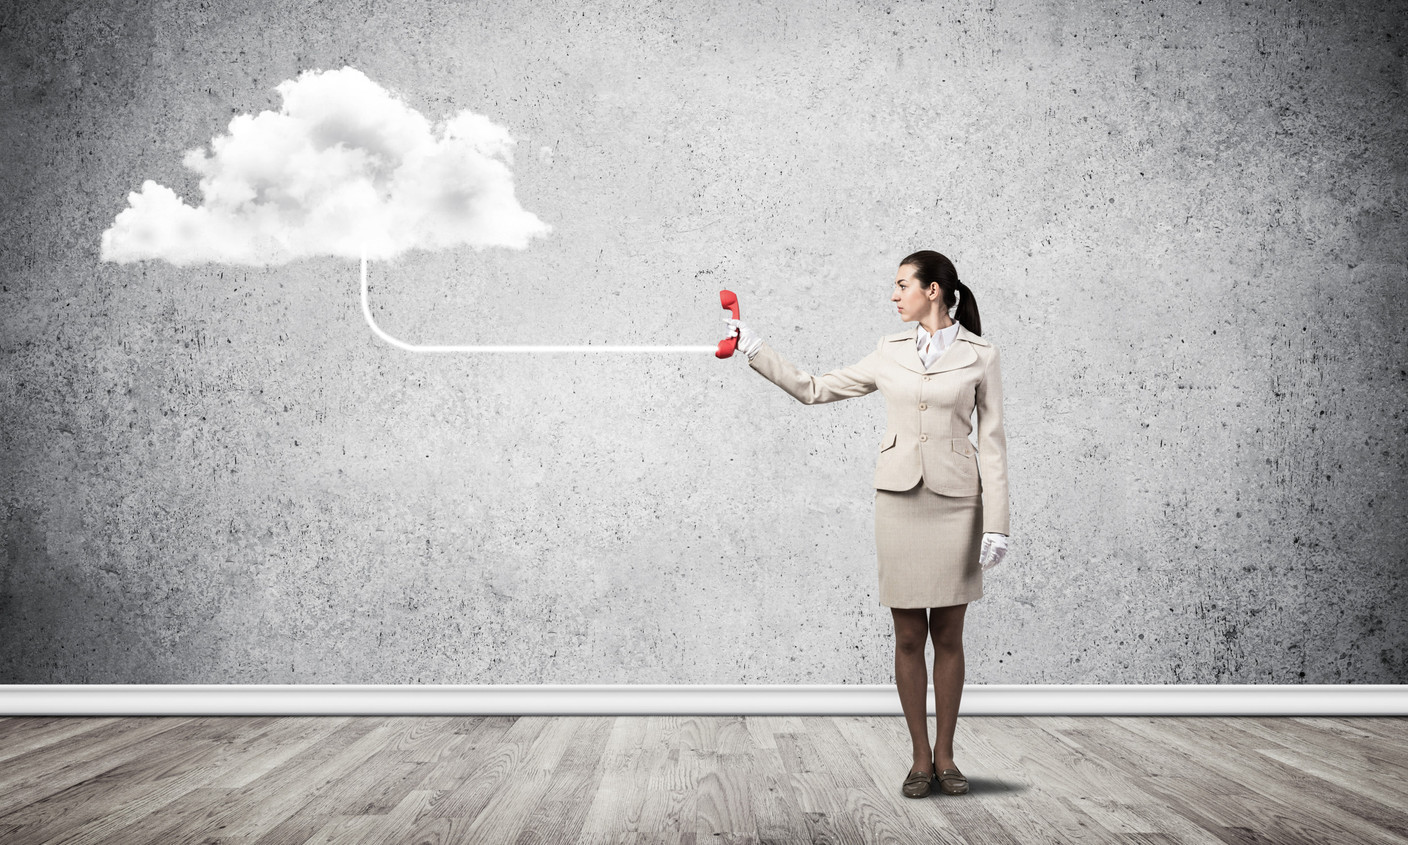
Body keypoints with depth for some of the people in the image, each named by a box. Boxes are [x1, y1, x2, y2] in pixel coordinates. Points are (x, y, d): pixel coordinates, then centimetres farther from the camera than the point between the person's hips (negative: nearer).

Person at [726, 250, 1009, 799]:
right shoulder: (890, 352, 9)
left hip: (955, 502, -2)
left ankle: (945, 755, 18)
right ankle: (920, 758, 14)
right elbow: (814, 389, 14)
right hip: (900, 499, 2)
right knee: (908, 636, 4)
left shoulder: (979, 355, 1)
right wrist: (754, 350, 11)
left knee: (948, 636, 5)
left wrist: (997, 523, -7)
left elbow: (992, 442, -1)